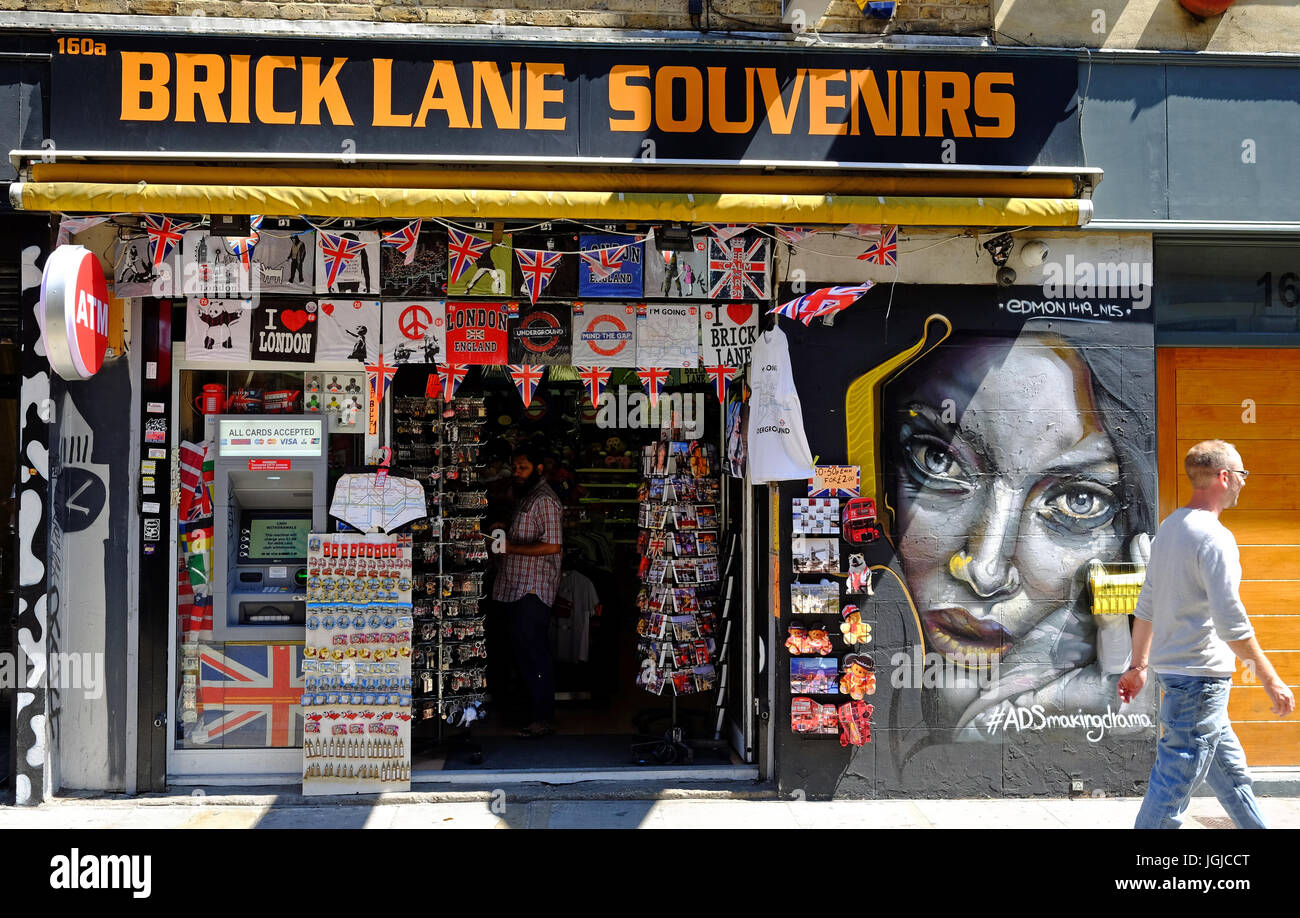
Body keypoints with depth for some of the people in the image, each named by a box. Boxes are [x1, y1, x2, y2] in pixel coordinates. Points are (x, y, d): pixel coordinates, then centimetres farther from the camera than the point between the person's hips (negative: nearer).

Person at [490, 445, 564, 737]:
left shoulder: (544, 500, -11)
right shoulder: (526, 497, 20)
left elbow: (552, 546, -21)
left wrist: (511, 548, -18)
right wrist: (503, 535, 14)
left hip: (532, 592, -10)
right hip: (517, 590, 10)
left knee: (534, 656, -8)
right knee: (526, 655, 12)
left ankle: (543, 720, -3)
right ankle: (537, 713, 20)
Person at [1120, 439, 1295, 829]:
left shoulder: (1169, 528, 11)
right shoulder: (1214, 537, -18)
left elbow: (1146, 607, 15)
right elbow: (1231, 622, -21)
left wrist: (1138, 666, 20)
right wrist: (1270, 679, -14)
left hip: (1171, 667, 10)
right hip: (1200, 676, -10)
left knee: (1229, 768, 20)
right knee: (1177, 781, -3)